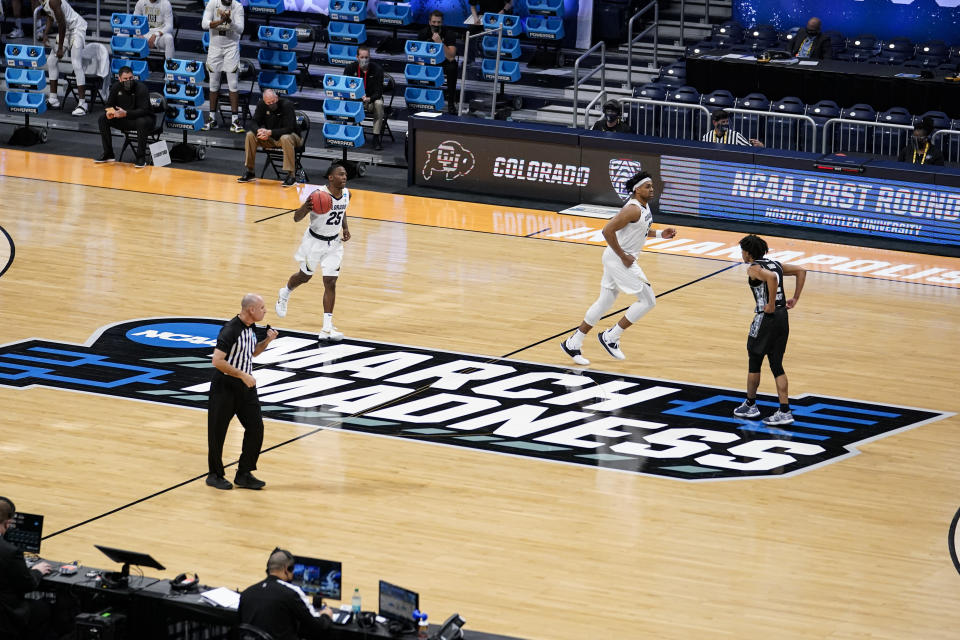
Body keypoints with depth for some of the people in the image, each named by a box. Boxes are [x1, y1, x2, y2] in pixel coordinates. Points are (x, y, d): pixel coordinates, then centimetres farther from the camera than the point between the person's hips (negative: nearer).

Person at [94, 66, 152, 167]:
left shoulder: (141, 88, -21)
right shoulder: (116, 87, -4)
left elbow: (143, 110, -28)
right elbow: (109, 105, 2)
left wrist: (126, 113, -42)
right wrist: (109, 112, -23)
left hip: (142, 118, -5)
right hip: (124, 120, 5)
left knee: (142, 122, -40)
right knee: (103, 118, -12)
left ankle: (141, 157, -27)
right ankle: (108, 154, -3)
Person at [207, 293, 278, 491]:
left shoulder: (252, 328, 5)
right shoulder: (231, 330, -21)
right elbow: (217, 361, -25)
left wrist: (266, 341, 4)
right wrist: (242, 375, -24)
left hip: (245, 385, 8)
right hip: (225, 386, -8)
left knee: (256, 427, 3)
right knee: (218, 430, 3)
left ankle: (244, 474, 12)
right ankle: (215, 475, 17)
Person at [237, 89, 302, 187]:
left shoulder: (287, 105, -21)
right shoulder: (261, 105, -5)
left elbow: (289, 129, -26)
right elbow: (254, 123, -2)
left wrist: (269, 132, -35)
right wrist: (260, 131, -26)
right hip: (270, 139, 5)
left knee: (286, 138, -40)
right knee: (250, 135, -17)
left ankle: (291, 175, -35)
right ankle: (249, 172, -8)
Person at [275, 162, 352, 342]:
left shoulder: (346, 194, -7)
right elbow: (297, 218, -23)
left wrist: (345, 228, 2)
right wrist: (305, 207, -44)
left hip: (334, 243, 4)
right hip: (315, 241, -4)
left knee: (330, 283, -4)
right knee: (304, 277, 18)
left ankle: (327, 328, -5)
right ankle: (284, 294, 53)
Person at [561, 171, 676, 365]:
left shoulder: (644, 207, 10)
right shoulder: (633, 209, -21)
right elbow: (608, 230, -27)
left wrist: (660, 234, 12)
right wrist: (623, 256, -21)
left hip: (620, 260, 10)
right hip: (619, 260, -10)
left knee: (604, 303, 15)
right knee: (648, 300, -6)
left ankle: (573, 344, 21)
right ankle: (610, 337, 1)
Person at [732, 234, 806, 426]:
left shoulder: (754, 269, -10)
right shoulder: (775, 264, 14)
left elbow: (771, 278, -30)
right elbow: (801, 271, 16)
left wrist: (771, 306, -22)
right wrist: (794, 299, 13)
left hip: (766, 317, -7)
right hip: (782, 317, 7)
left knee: (754, 362, 11)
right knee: (777, 366, 10)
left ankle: (750, 406, 24)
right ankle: (784, 412, 4)